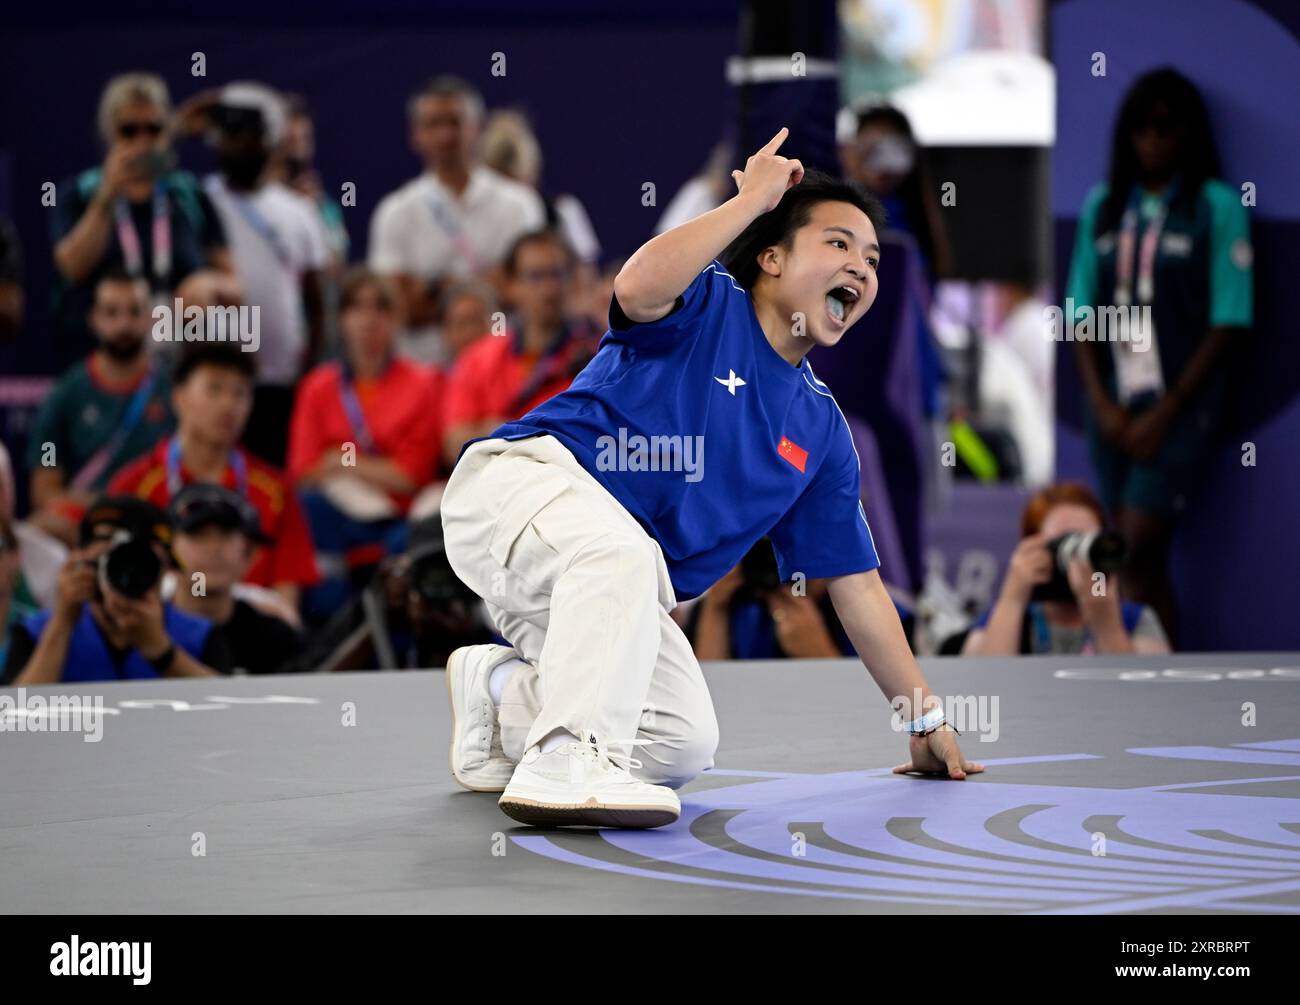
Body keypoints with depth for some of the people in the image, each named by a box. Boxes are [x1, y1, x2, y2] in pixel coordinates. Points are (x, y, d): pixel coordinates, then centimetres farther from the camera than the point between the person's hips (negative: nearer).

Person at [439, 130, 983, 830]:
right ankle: (568, 761, -42)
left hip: (613, 592, 7)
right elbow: (640, 286, -27)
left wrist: (925, 723, 16)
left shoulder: (820, 430, 16)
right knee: (621, 549, -39)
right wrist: (752, 199, -16)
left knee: (687, 745, -13)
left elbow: (856, 584, 18)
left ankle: (501, 693, 10)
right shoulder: (708, 304, 0)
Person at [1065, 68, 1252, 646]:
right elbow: (1081, 313, 11)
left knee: (1137, 554, -14)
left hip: (1179, 406, -5)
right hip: (1115, 407, 5)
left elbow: (1229, 325, -6)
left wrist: (1165, 413, -10)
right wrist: (1101, 403, -2)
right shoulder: (1103, 206, 11)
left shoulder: (1218, 207, -4)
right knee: (1145, 562, 5)